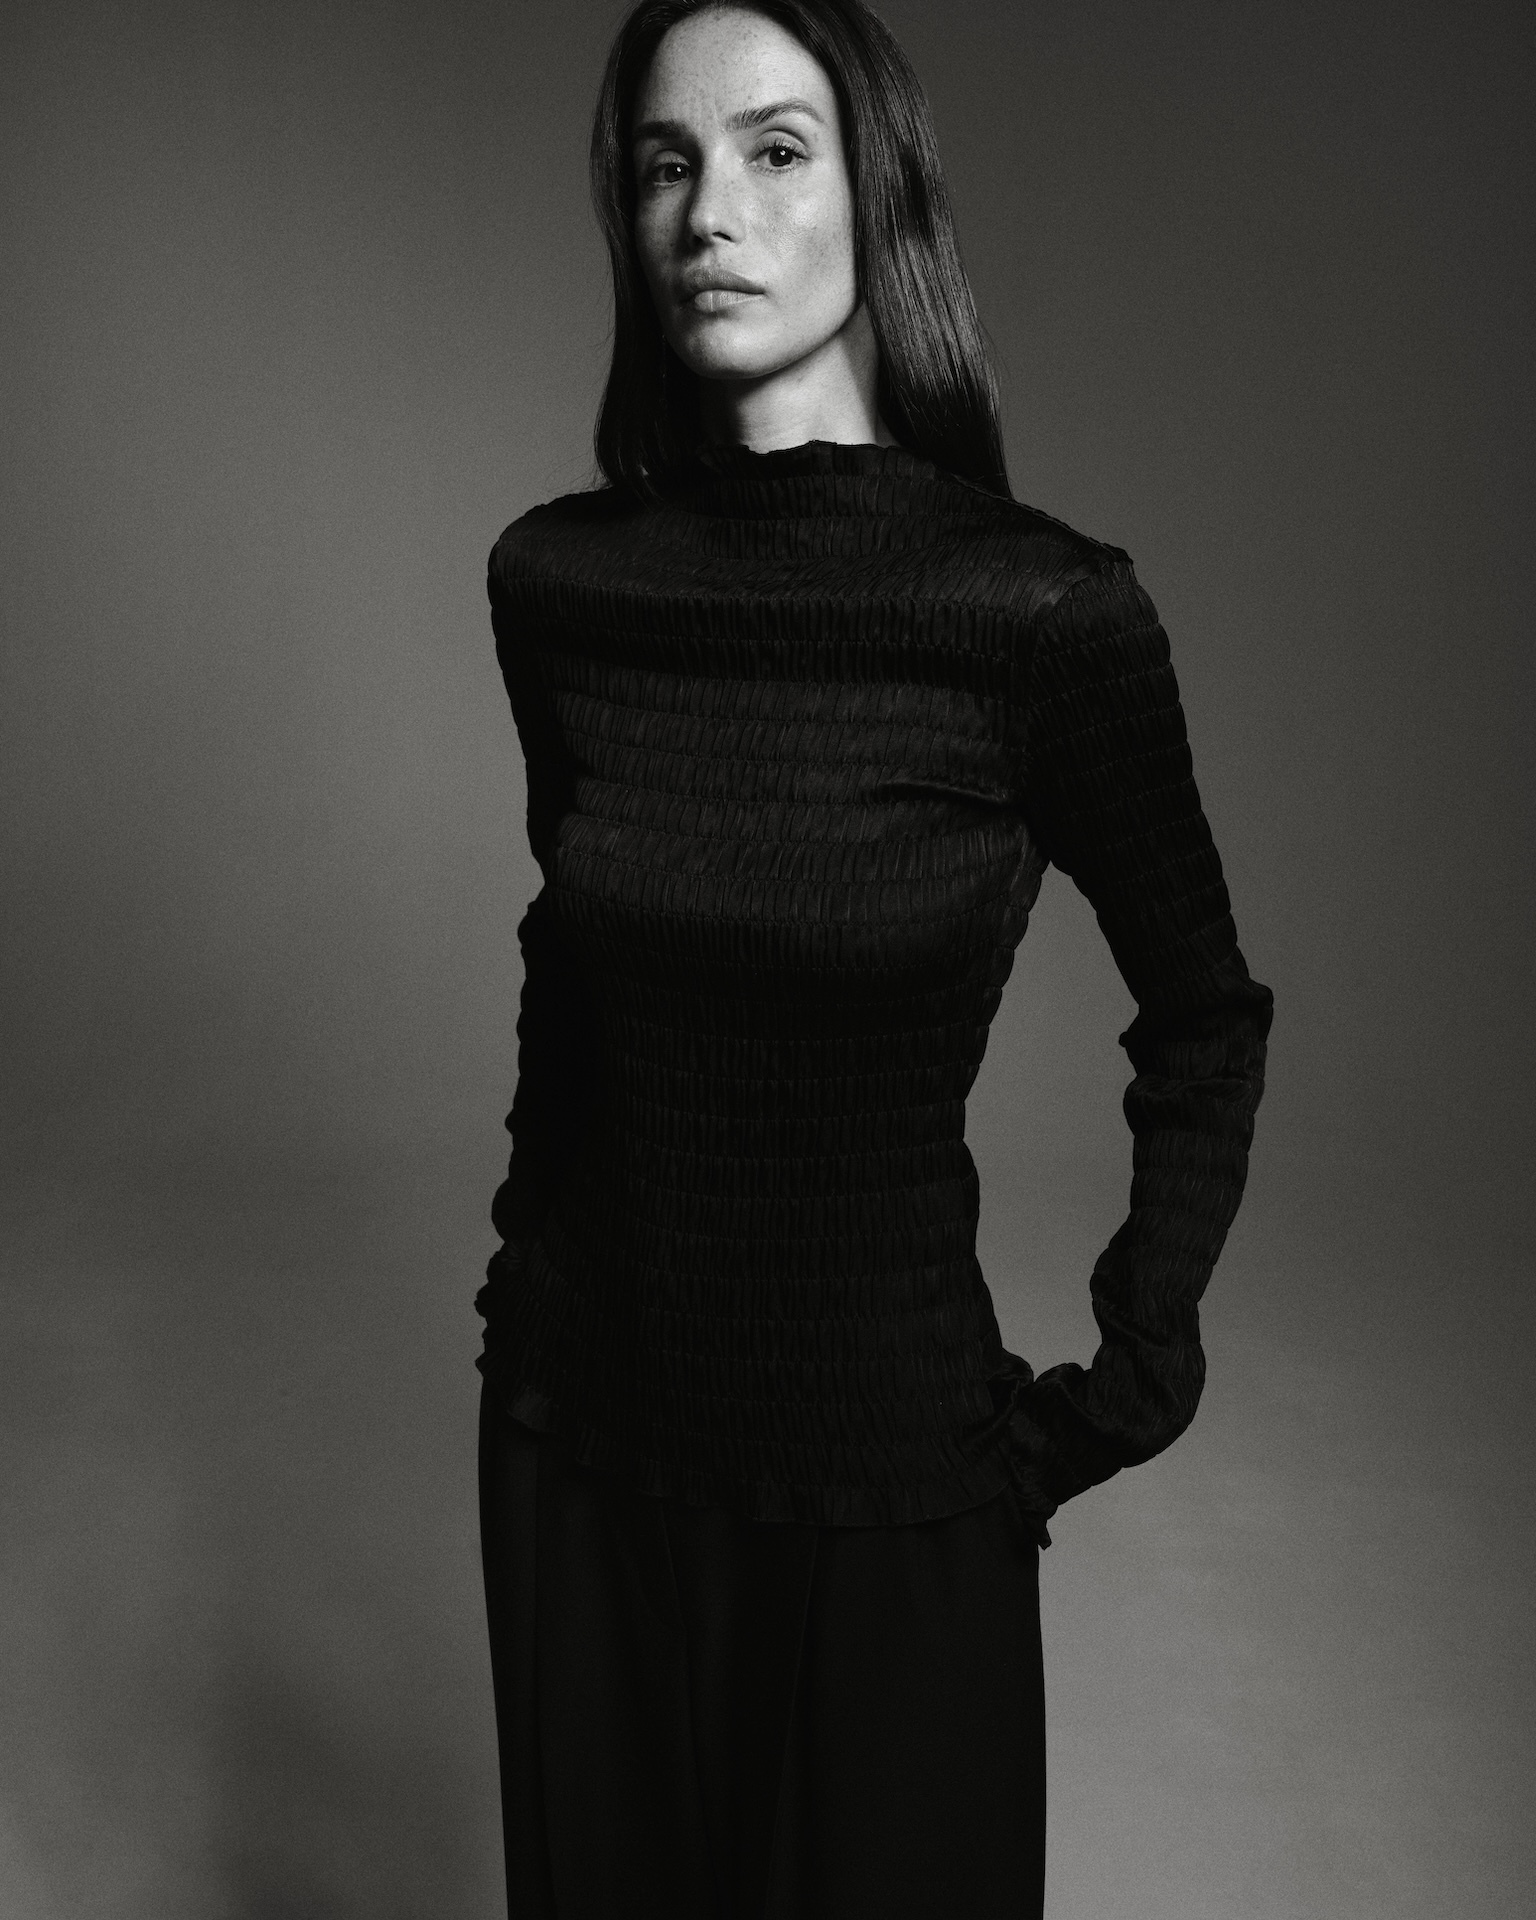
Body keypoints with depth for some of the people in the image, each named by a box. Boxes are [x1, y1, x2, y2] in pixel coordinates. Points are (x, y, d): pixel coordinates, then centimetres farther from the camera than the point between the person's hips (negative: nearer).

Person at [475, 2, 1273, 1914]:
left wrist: (1131, 1380, -5)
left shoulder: (1051, 612, -16)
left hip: (890, 1458, -3)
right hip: (581, 1430, 3)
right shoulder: (556, 578, -6)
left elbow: (1205, 1023, -2)